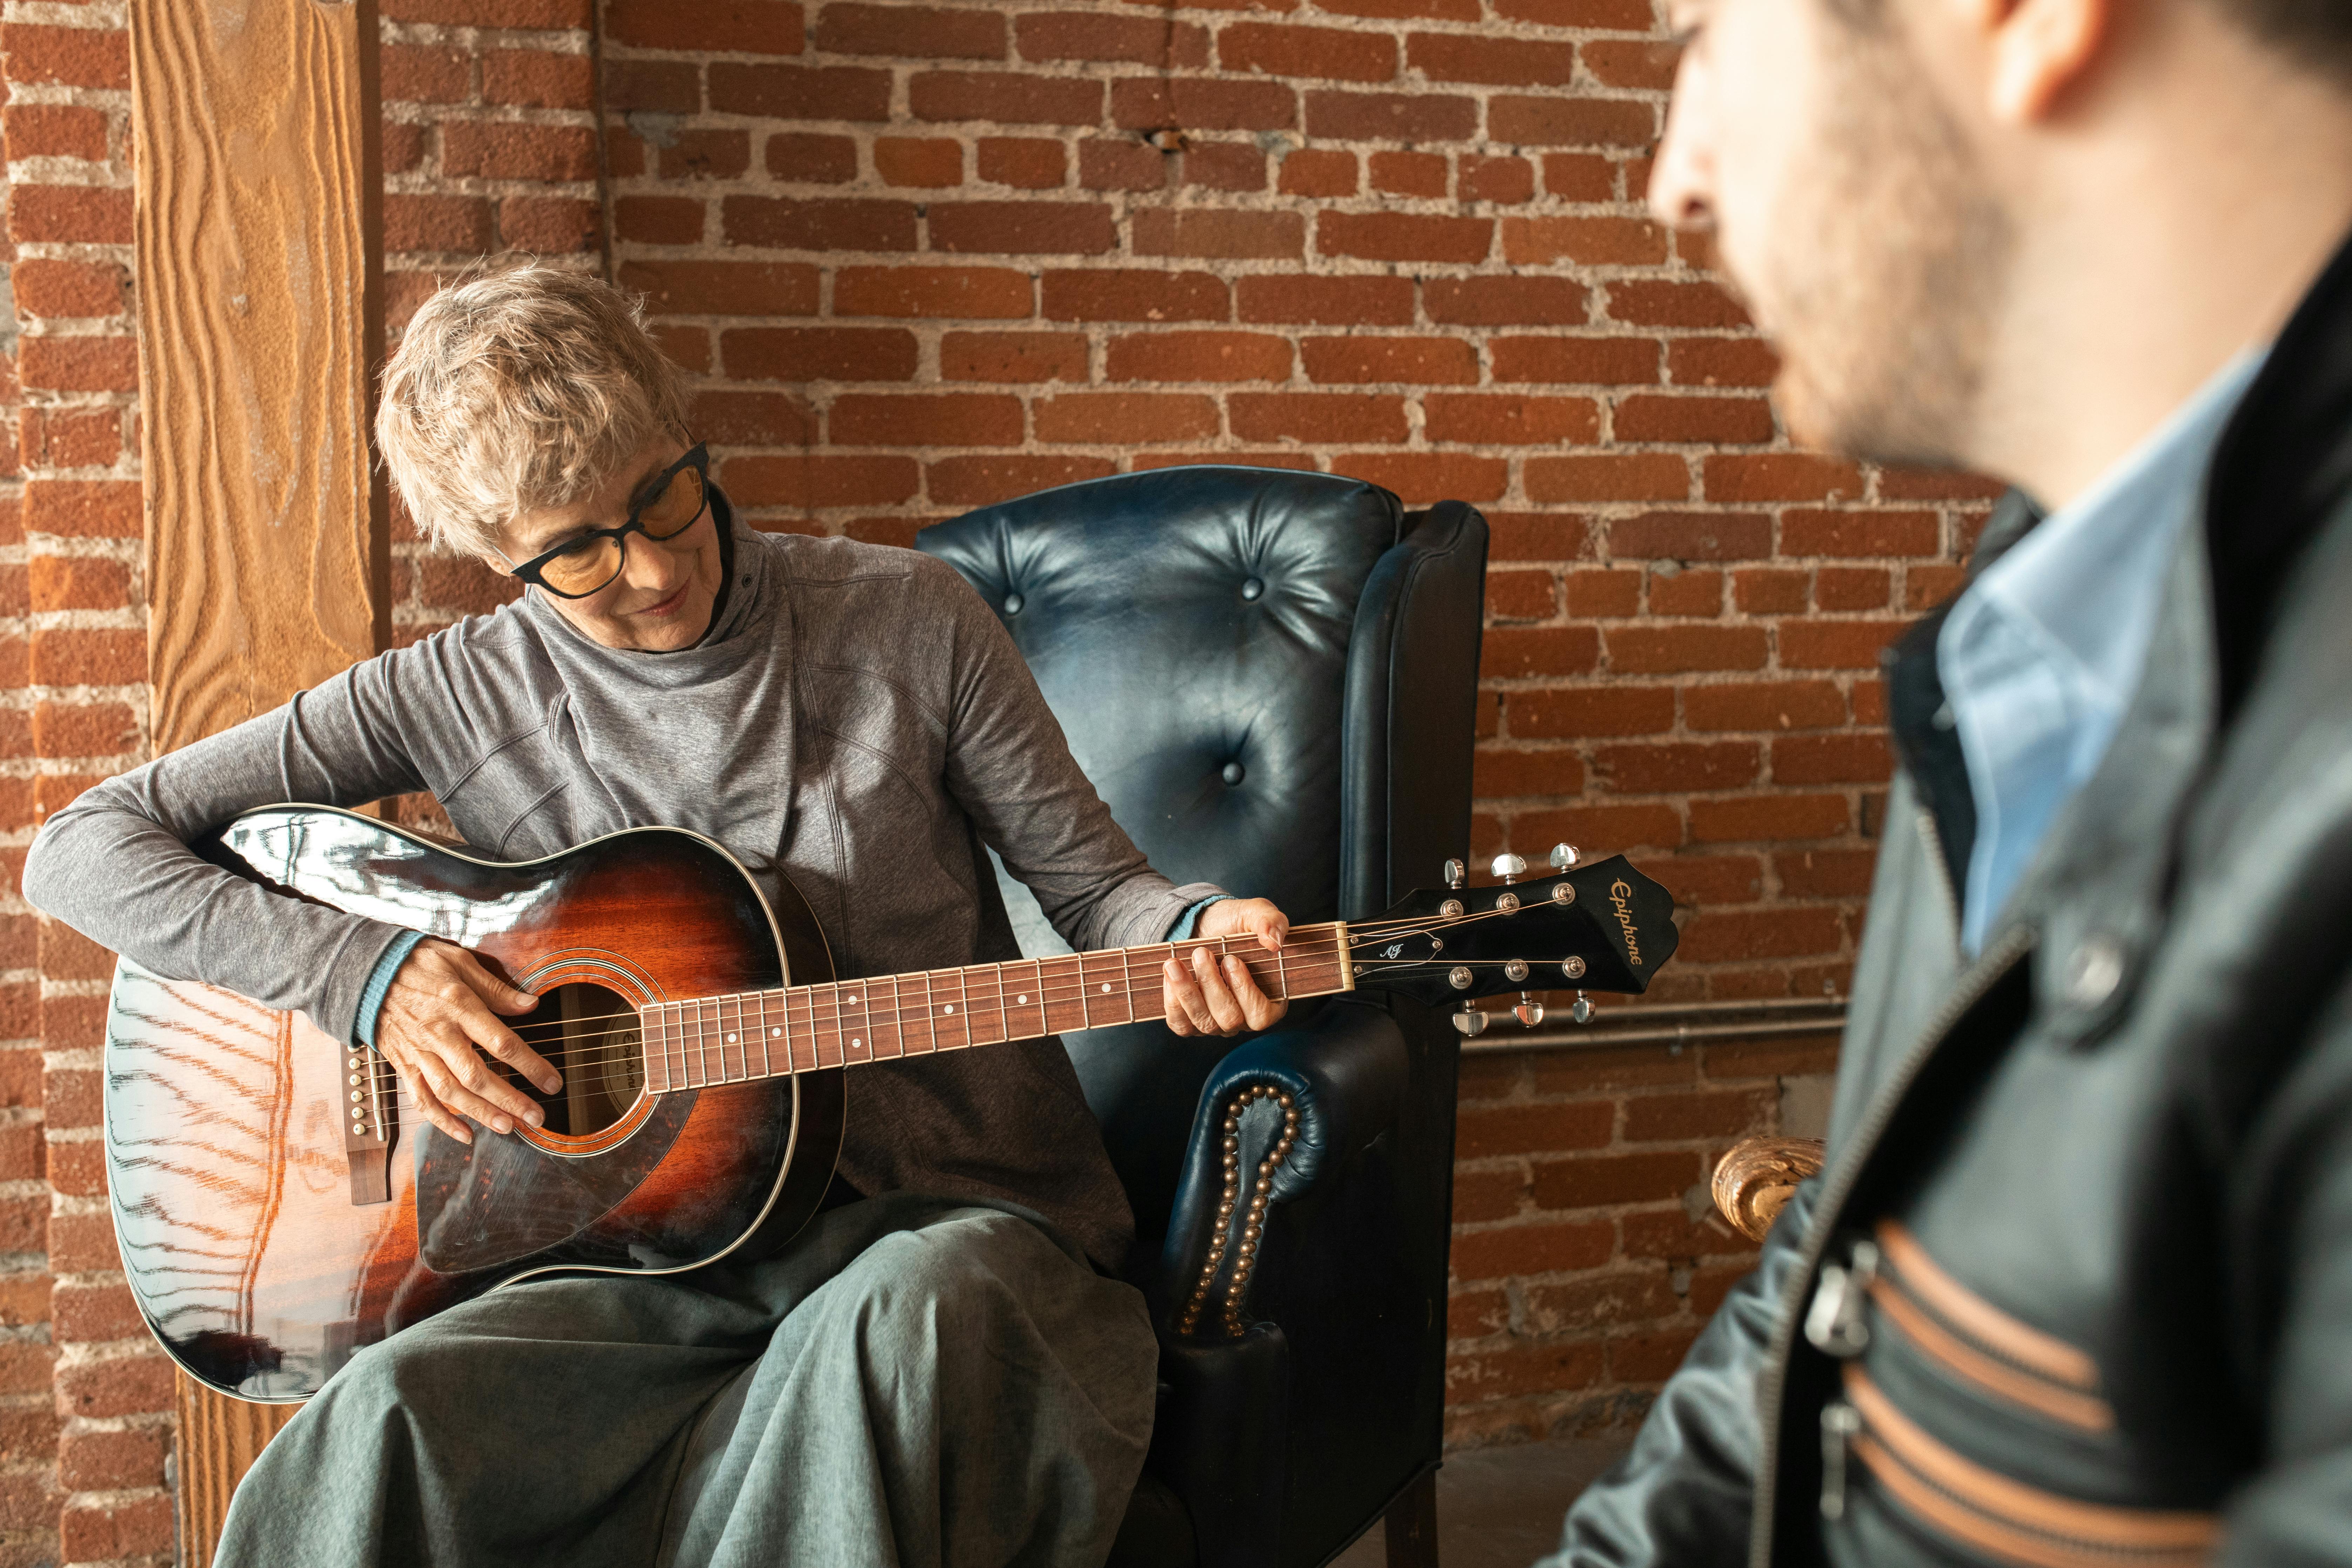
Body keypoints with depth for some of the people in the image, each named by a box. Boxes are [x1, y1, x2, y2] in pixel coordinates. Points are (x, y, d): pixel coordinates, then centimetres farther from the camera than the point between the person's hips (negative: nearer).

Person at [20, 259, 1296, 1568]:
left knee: (906, 1322, -37)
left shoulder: (907, 622, 1)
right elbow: (85, 848, 4)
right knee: (387, 1422, -29)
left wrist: (1190, 935, -16)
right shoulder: (460, 697, 3)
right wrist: (365, 970, -10)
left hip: (959, 1215, 0)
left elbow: (1091, 879, 8)